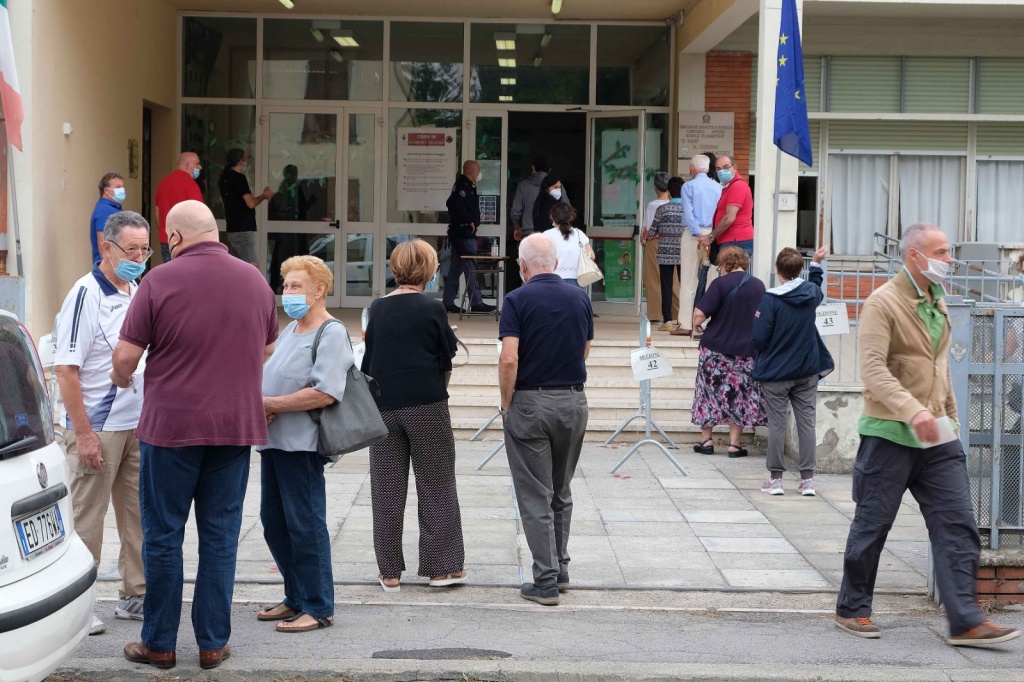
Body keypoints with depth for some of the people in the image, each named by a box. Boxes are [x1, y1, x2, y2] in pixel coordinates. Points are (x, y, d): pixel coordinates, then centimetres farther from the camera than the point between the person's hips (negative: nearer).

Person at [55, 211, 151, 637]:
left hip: (138, 425, 8)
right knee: (86, 520, 1)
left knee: (139, 516, 13)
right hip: (97, 428, -7)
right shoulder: (86, 294, -14)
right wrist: (83, 434, -20)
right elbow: (65, 369, -17)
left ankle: (134, 596, 24)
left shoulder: (138, 293, 9)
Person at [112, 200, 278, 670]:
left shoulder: (160, 281, -11)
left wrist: (122, 378, 12)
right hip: (236, 426, 3)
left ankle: (159, 644, 14)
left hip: (171, 425, -3)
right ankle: (213, 644, 13)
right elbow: (268, 350, 16)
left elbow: (126, 355, -10)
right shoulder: (255, 280, 4)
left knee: (163, 535, 7)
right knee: (220, 536, 9)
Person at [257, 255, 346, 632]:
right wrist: (263, 409, -1)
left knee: (306, 526, -3)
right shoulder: (289, 329, 17)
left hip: (302, 445, -9)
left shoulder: (332, 333, -10)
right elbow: (269, 377, 22)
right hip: (273, 442, 9)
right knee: (274, 523, 14)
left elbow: (325, 393, -21)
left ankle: (318, 608, 6)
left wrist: (270, 404, -15)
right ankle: (296, 599, 25)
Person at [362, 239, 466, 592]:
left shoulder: (377, 309, 1)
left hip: (384, 407, 3)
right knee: (436, 486, 8)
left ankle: (389, 572, 11)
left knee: (386, 490, 8)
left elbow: (367, 362, 7)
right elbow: (448, 357, -1)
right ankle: (442, 566, 10)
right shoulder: (432, 309, -9)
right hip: (427, 407, -3)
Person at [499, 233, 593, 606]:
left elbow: (509, 359, -18)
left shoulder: (518, 300, -10)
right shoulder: (580, 298, 3)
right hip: (574, 400, 4)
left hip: (530, 401, -4)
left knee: (535, 497, 1)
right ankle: (560, 569, 26)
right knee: (561, 492, 19)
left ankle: (545, 581, 1)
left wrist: (506, 404, -6)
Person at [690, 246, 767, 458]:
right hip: (747, 350, 3)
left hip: (716, 347, -3)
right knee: (739, 396, 10)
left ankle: (706, 440, 15)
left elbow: (700, 314, -17)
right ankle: (734, 444, 10)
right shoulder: (759, 286, 2)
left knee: (710, 393, 11)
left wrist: (696, 325, 3)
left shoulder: (721, 283, -11)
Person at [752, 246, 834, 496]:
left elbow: (759, 338, -17)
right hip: (807, 371, 4)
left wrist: (761, 359, 4)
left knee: (777, 424, 4)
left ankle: (775, 478, 8)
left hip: (775, 372, -4)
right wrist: (816, 264, 36)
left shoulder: (770, 299, -18)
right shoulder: (811, 293, -1)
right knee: (807, 422, 7)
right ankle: (807, 479, 9)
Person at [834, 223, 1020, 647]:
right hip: (889, 433, -7)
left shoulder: (938, 303, 14)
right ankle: (851, 610, 20)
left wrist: (950, 414, 21)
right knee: (872, 524, 4)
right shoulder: (883, 303, -12)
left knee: (958, 524, -2)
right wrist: (912, 411, -32)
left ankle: (965, 622, -1)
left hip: (937, 436, 7)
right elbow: (872, 369, -22)